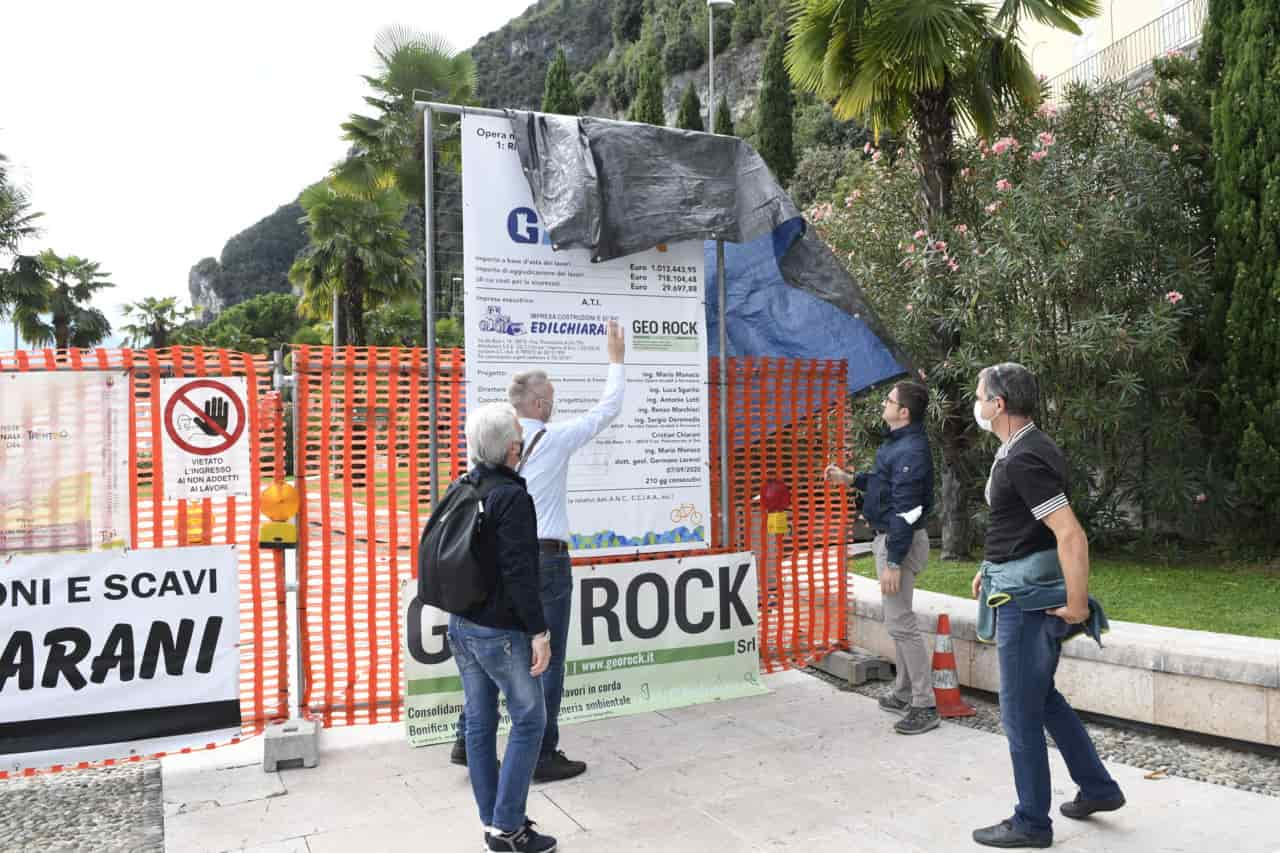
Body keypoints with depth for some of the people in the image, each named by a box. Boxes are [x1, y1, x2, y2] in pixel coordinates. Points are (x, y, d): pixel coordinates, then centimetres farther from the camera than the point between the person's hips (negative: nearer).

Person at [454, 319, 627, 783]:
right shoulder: (554, 439, -9)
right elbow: (608, 410, 1)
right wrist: (617, 359, 13)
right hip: (544, 558, -6)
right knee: (547, 660, 3)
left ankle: (469, 740, 21)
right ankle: (543, 756, 10)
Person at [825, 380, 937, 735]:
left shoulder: (911, 450, -23)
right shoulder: (897, 442, 9)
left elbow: (905, 509, -25)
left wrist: (893, 563, -25)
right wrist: (851, 479, 15)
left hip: (900, 542, -11)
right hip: (888, 536, 11)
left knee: (900, 624, -5)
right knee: (898, 619, 18)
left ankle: (925, 707, 3)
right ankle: (904, 693, 31)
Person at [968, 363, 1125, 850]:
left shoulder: (1023, 460, -23)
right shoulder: (1020, 449, 10)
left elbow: (1071, 534, -28)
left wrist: (1077, 605, -22)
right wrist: (992, 568, 21)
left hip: (1027, 600, -10)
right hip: (1021, 591, 10)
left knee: (1020, 711, 3)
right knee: (1042, 697, 23)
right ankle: (1098, 788, 36)